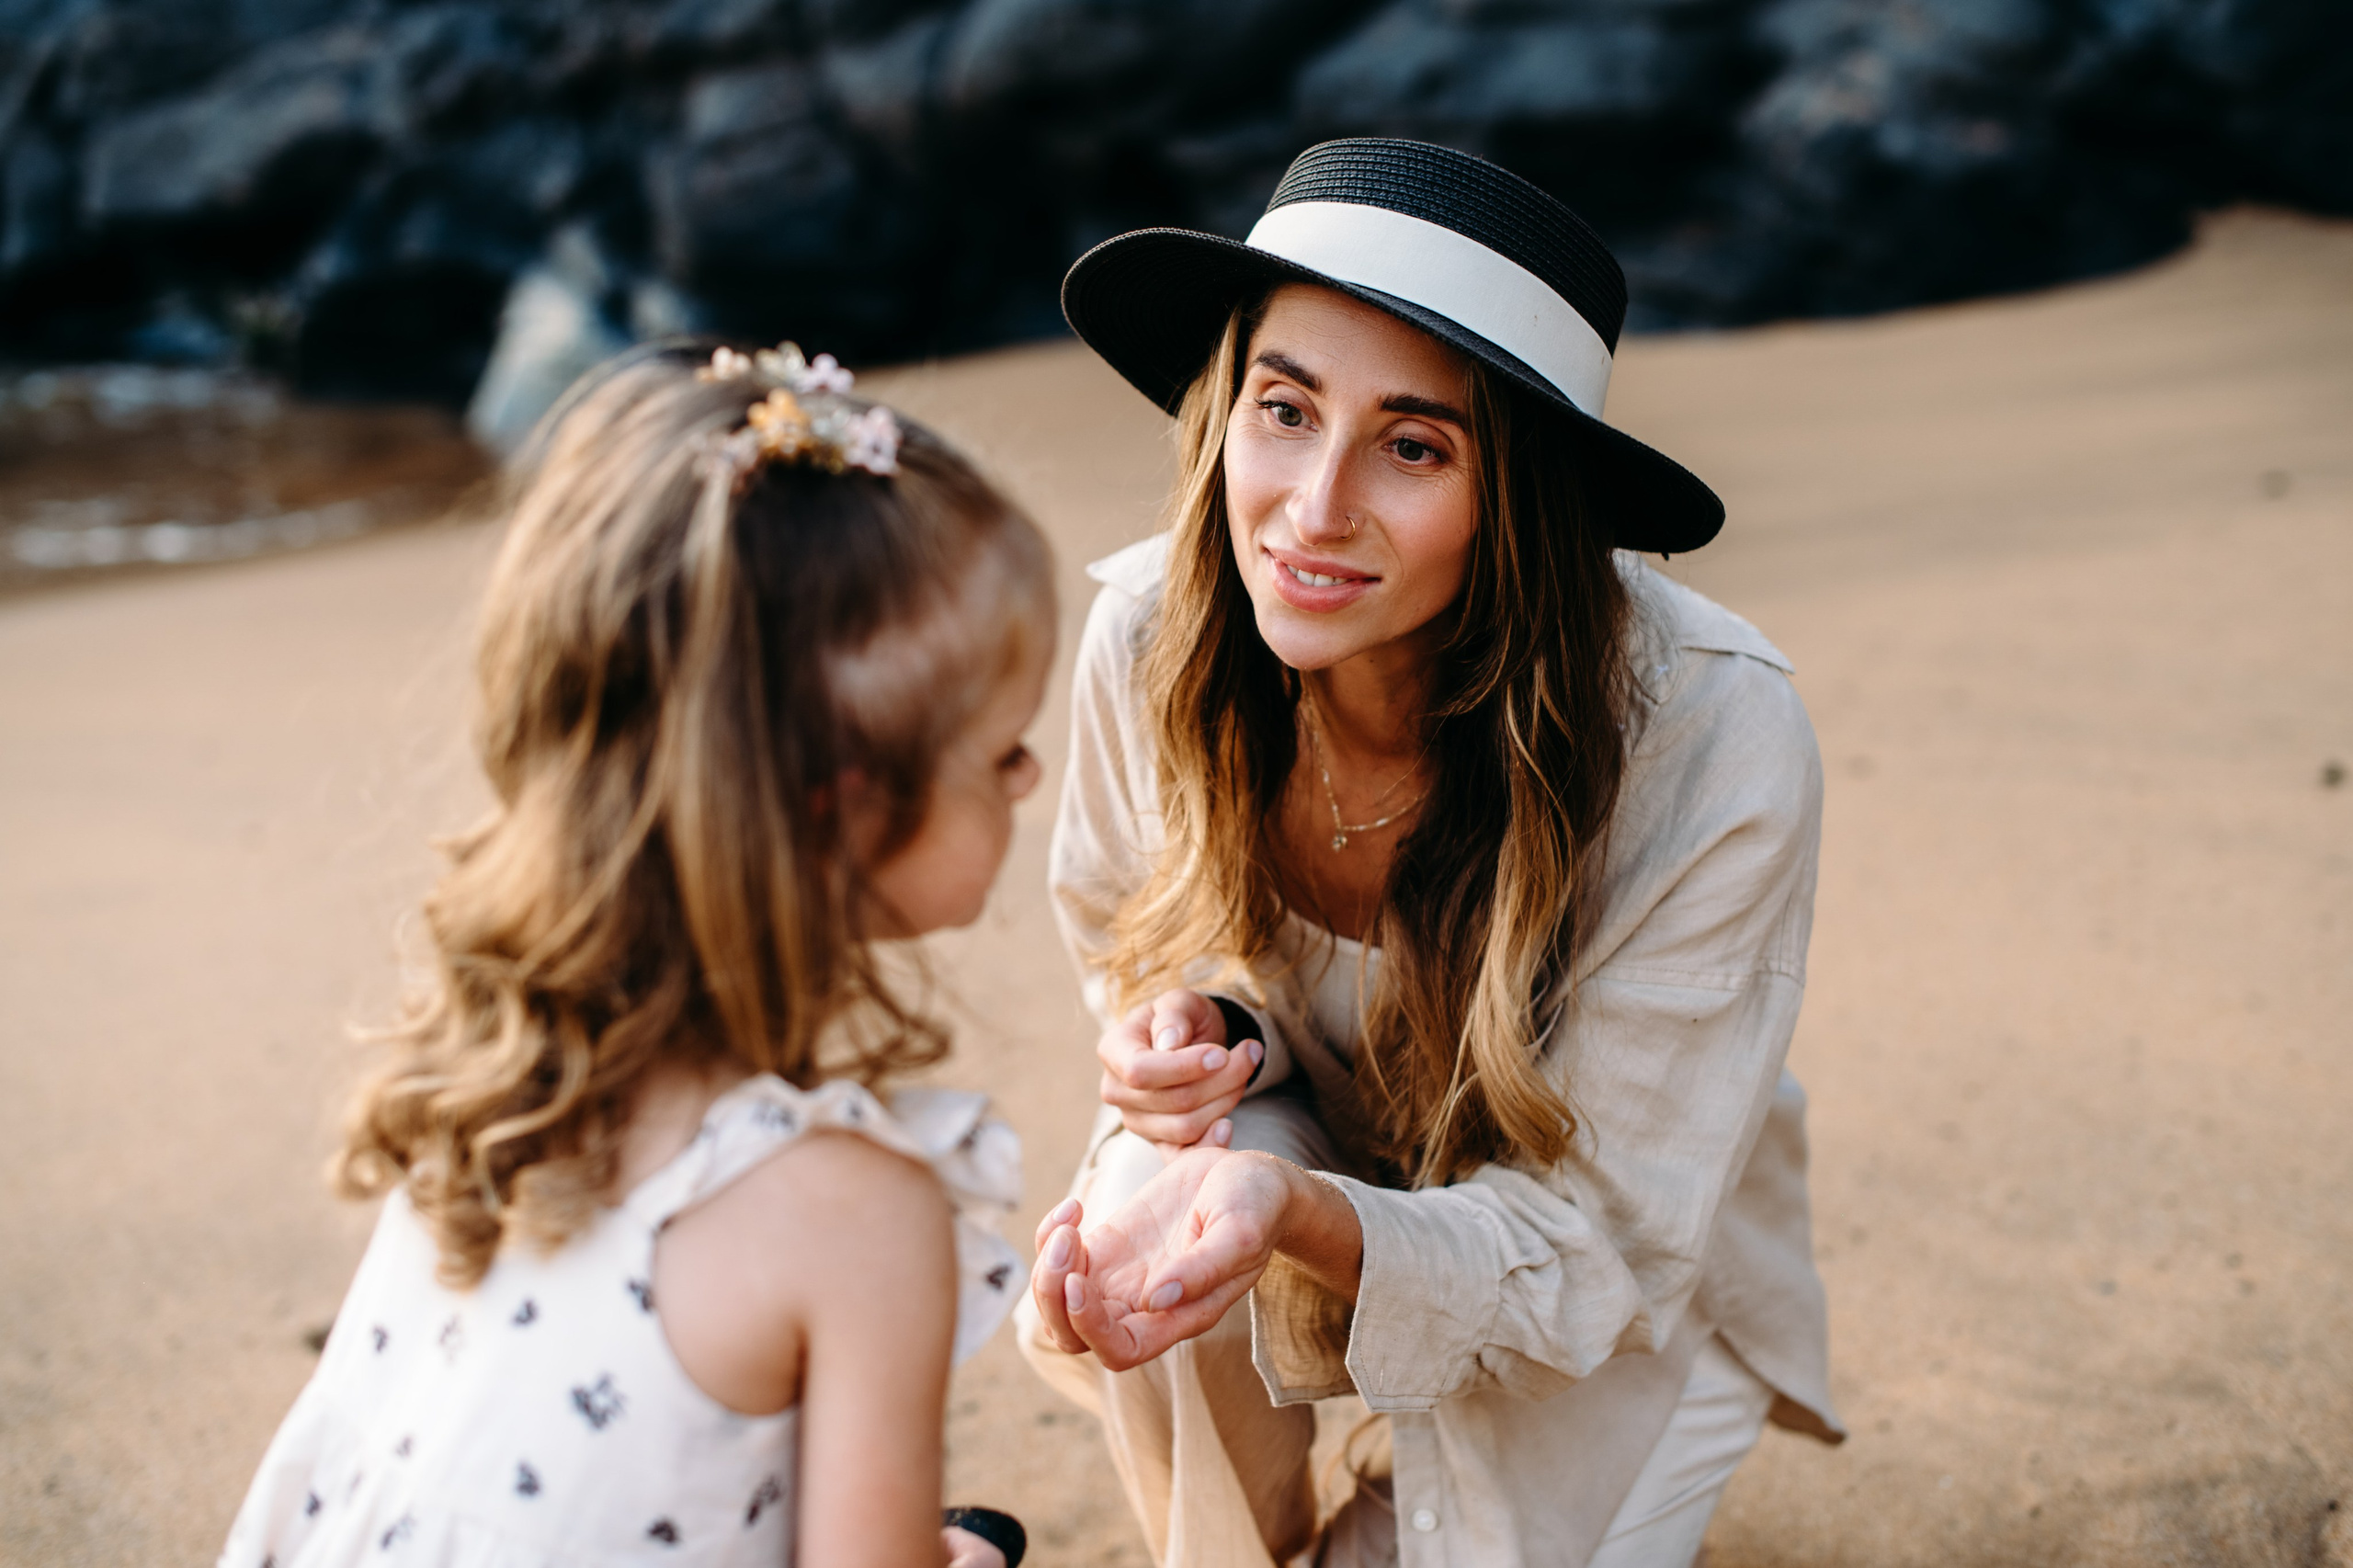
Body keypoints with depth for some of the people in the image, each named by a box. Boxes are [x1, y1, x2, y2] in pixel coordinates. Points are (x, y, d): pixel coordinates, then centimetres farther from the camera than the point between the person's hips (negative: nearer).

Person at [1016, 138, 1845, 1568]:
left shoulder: (1718, 748, -33)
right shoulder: (1151, 631, -22)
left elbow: (1602, 1245, -26)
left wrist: (1296, 1216, -46)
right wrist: (1189, 1020, -24)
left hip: (1620, 1309, -1)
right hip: (1312, 1163, 2)